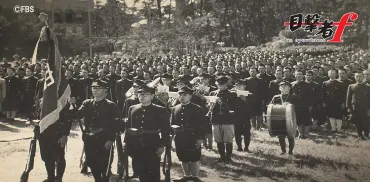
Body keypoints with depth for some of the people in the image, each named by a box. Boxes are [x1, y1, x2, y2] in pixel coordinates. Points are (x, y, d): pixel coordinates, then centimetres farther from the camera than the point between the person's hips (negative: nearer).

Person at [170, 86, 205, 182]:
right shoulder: (174, 109, 8)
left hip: (193, 139, -4)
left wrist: (200, 138, -12)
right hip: (179, 139, 4)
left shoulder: (197, 109, -5)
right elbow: (172, 124, 12)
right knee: (183, 158, 13)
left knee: (194, 159, 3)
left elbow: (201, 125, -7)